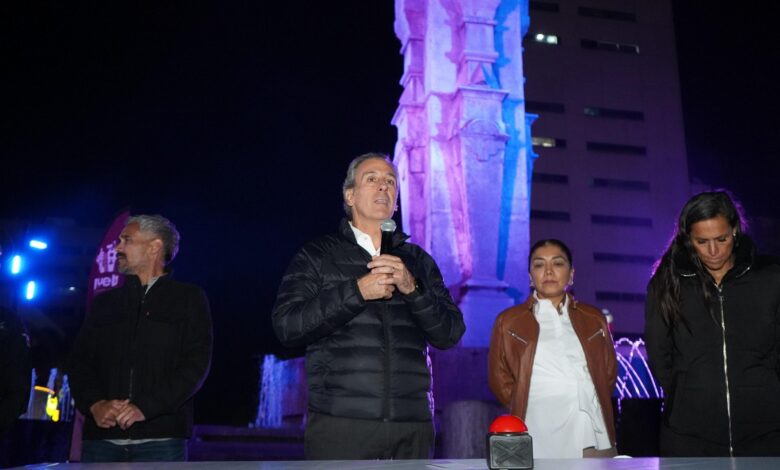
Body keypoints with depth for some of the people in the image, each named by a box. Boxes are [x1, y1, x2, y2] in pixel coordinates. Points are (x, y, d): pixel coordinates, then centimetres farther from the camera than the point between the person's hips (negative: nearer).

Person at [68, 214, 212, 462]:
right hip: (101, 435, 3)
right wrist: (95, 404, -7)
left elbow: (197, 363, -3)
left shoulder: (189, 298, 7)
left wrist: (145, 408, -13)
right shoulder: (104, 302, 19)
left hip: (160, 436, -3)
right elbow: (79, 360, 12)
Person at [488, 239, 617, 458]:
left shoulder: (593, 318, 14)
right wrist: (524, 407, 3)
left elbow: (609, 371, 19)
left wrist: (592, 403, 8)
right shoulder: (509, 321, 7)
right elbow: (499, 379, 8)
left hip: (594, 438, 3)